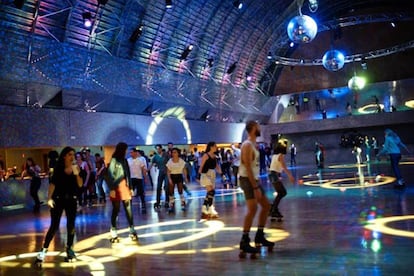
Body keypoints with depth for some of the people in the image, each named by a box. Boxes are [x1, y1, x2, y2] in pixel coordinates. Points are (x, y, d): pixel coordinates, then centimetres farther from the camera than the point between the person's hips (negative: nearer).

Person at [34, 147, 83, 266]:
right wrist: (49, 198, -15)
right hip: (58, 199, -2)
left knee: (71, 225, 6)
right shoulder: (58, 168, -3)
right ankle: (43, 251, -2)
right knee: (54, 226, -7)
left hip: (71, 200, 2)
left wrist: (76, 173, -20)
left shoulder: (76, 168, 0)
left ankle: (69, 248, 21)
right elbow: (52, 184, -6)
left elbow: (80, 184, -6)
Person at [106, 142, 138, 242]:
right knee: (116, 210, 1)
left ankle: (132, 231, 6)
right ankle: (113, 232, 9)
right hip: (116, 188, -5)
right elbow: (110, 175, -9)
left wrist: (130, 187, 11)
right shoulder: (114, 160, -6)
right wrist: (112, 189, -15)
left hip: (125, 187, 5)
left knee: (128, 209, 2)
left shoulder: (124, 160, 12)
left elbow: (128, 174, 13)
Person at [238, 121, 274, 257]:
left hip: (254, 179, 10)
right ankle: (244, 242, -14)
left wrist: (257, 184, 17)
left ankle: (259, 236, 22)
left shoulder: (253, 144, 15)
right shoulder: (247, 145, -16)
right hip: (248, 180, -10)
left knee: (266, 205, 14)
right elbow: (248, 168, -22)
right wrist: (255, 187, -25)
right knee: (252, 209, -17)